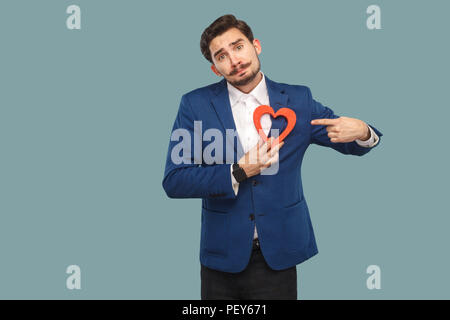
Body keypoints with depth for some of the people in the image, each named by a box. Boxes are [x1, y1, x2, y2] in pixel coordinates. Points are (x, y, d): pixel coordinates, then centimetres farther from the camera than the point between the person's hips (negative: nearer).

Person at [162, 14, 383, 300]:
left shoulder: (298, 100, 1)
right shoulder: (196, 105, -3)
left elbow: (352, 144, 9)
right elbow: (173, 182, -9)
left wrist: (361, 132, -15)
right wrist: (239, 172, -19)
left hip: (278, 257, 1)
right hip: (222, 256, 0)